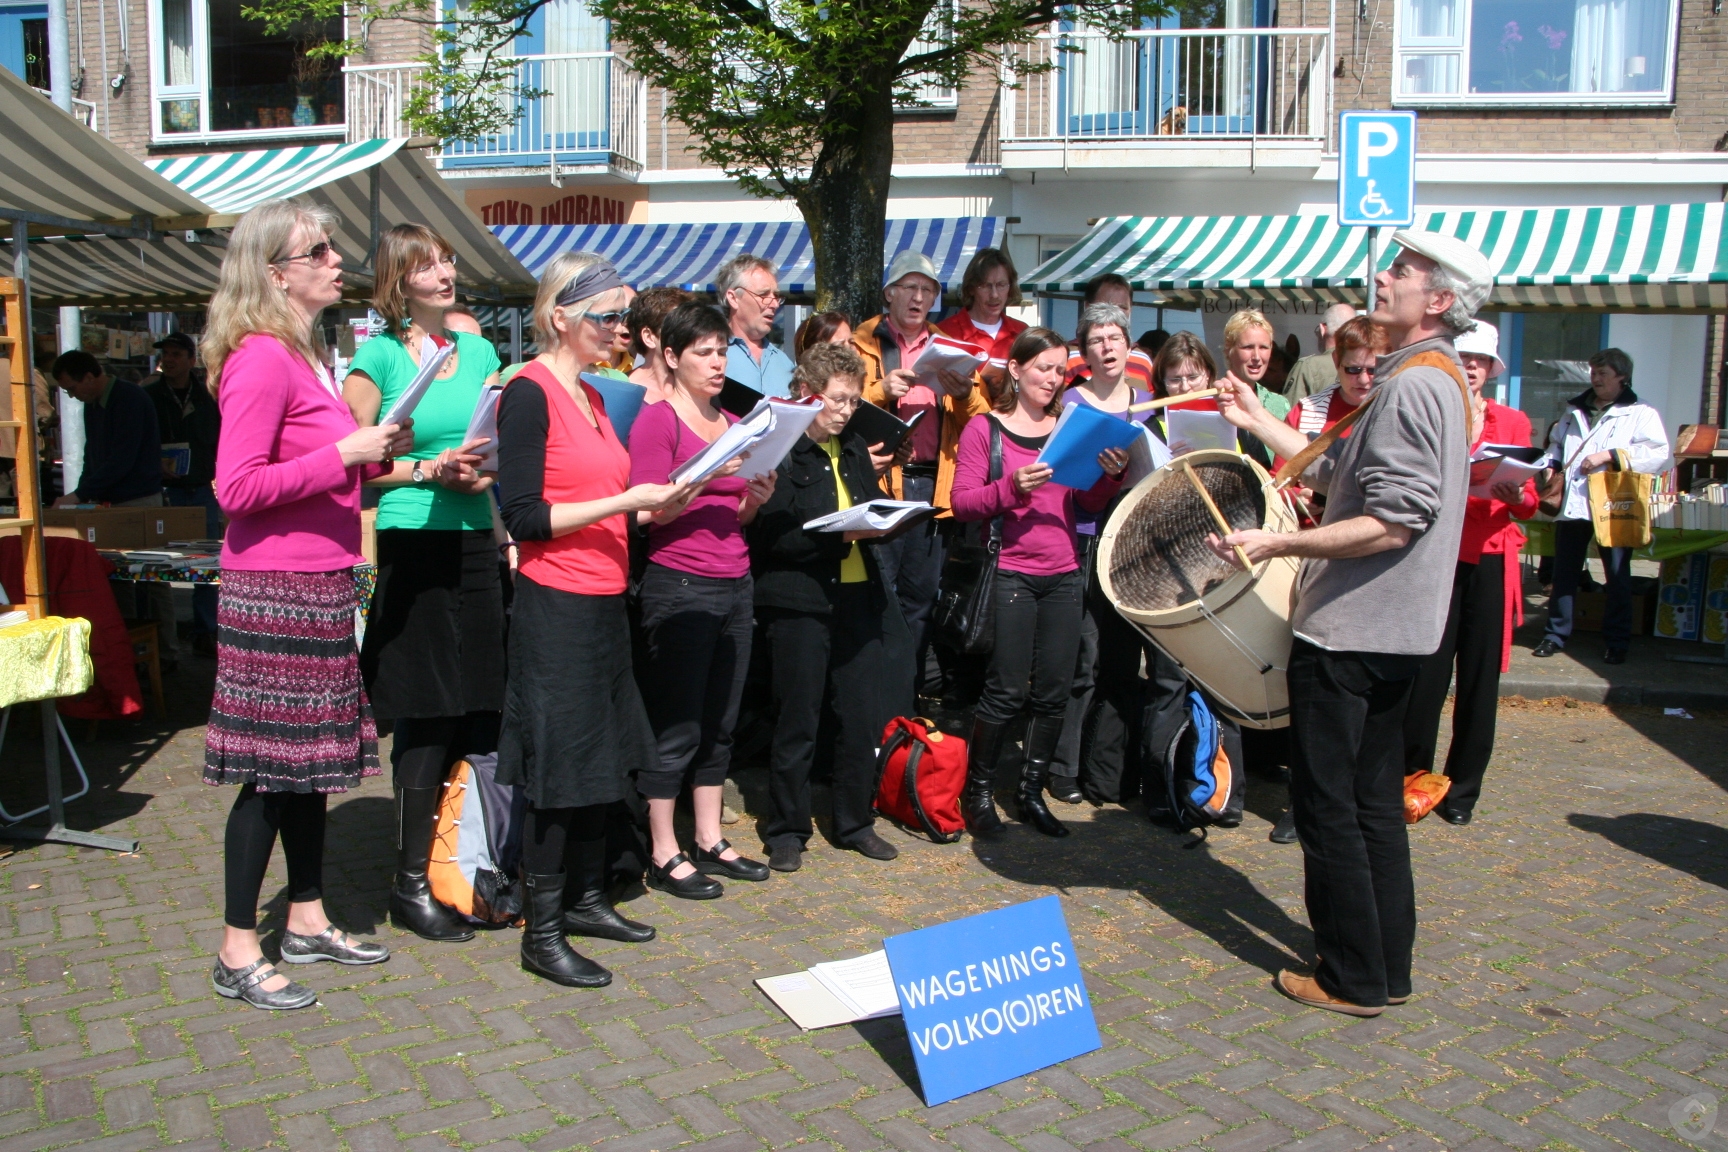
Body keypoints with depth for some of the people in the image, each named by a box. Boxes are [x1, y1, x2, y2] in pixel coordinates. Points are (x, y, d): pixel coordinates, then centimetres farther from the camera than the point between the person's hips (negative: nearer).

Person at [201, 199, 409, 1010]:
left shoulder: (306, 356, 16)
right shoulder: (261, 359, -14)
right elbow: (238, 486, -21)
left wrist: (380, 456, 10)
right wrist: (345, 452, -20)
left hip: (321, 586, 10)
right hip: (275, 590, -10)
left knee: (317, 756, 16)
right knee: (274, 769, -3)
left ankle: (307, 921, 29)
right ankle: (238, 955, 10)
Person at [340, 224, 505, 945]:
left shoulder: (478, 351, 14)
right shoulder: (378, 355, -1)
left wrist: (485, 471, -5)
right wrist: (428, 470, -14)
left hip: (476, 546, 5)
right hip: (412, 548, -5)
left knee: (481, 713, 4)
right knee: (427, 718, -1)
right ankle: (411, 884, 13)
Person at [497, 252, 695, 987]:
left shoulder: (589, 396, 15)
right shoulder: (529, 393, -11)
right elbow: (524, 516, -17)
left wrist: (656, 506, 5)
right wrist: (625, 501, -19)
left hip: (603, 602, 9)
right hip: (555, 604, -9)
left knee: (604, 757, 15)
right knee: (559, 769, -2)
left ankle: (588, 899, 29)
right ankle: (541, 934, 10)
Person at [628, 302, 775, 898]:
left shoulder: (735, 424, 16)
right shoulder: (657, 419, -5)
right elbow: (652, 510, -12)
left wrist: (757, 497, -1)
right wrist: (714, 469, -21)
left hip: (735, 585, 7)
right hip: (680, 585, -7)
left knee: (720, 723, 12)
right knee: (676, 727, -1)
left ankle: (710, 840, 23)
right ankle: (665, 857, 9)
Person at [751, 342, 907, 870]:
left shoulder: (855, 450, 15)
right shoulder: (779, 451, -7)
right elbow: (770, 535, -15)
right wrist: (838, 534, -22)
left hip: (860, 597, 6)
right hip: (798, 602, -6)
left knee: (865, 717, 9)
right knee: (797, 722, 3)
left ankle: (854, 821, 25)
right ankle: (786, 830, 18)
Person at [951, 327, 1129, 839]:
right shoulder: (984, 428, 1)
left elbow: (1089, 503, 13)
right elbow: (962, 501, -6)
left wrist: (1112, 474, -6)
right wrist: (1011, 487, -22)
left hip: (1063, 576, 5)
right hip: (1010, 575, -4)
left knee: (1054, 692, 5)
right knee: (1007, 691, -4)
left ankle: (1031, 792, 20)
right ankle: (977, 791, 13)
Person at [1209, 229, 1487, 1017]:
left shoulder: (1410, 385, -18)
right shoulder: (1438, 378, 15)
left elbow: (1392, 524, -25)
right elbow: (1339, 474, 18)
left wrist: (1279, 543, -26)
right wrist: (1259, 421, 22)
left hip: (1345, 630, -10)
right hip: (1390, 627, 10)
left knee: (1327, 803, 0)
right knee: (1374, 801, 16)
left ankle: (1352, 979, 11)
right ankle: (1387, 966, 26)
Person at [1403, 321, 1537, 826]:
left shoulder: (1513, 422, 13)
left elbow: (1530, 502, 8)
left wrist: (1514, 495, -14)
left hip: (1490, 560, 2)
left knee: (1480, 676, 4)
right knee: (1427, 673, -5)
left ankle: (1463, 788, 15)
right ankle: (1411, 778, 10)